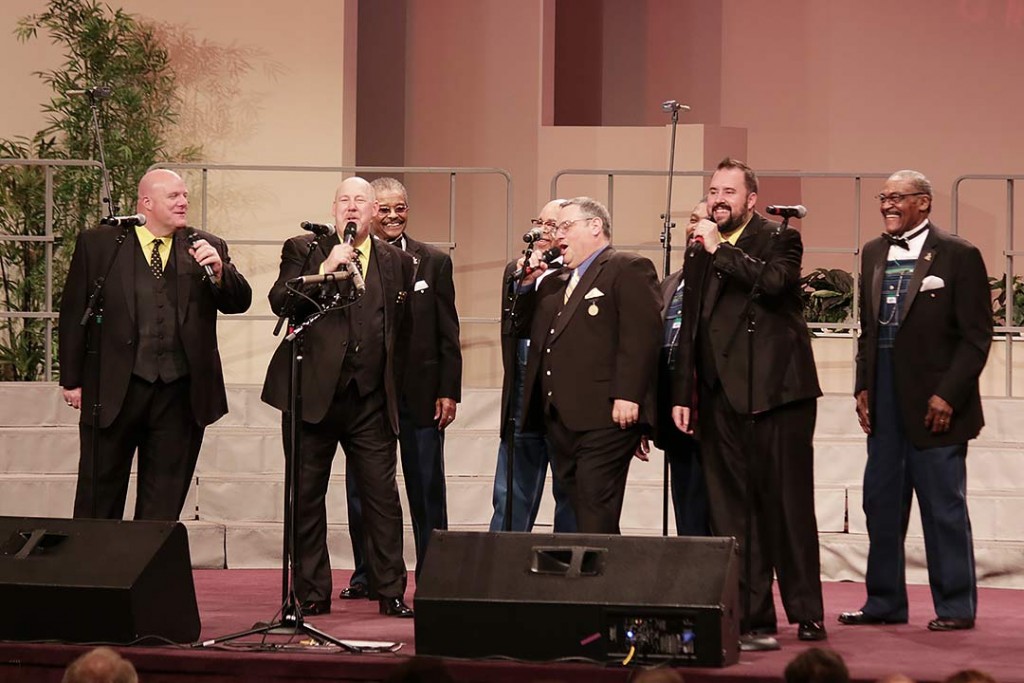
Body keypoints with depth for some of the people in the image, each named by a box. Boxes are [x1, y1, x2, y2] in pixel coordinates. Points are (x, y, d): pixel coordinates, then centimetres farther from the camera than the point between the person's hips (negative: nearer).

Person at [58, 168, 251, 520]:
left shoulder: (207, 247, 8)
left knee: (163, 503, 9)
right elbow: (73, 312, 3)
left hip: (181, 392, 2)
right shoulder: (98, 244, 2)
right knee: (99, 497, 6)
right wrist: (72, 379, 0)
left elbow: (239, 302, 3)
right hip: (114, 388, -2)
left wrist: (219, 270, -18)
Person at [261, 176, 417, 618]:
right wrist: (325, 270, -18)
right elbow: (280, 303, -9)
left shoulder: (397, 262, 12)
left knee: (382, 495, -2)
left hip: (371, 400, 1)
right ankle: (312, 593, 11)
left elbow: (403, 329, 19)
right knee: (307, 496, 3)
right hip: (313, 393, -1)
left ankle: (391, 592, 4)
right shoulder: (304, 250, 5)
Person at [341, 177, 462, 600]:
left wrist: (449, 391, -2)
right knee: (363, 489, 7)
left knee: (426, 490, 5)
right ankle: (367, 575, 16)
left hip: (420, 392, 0)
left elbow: (448, 334, 5)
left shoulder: (434, 263, 6)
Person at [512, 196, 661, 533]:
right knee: (578, 512, 7)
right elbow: (522, 327, 26)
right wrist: (527, 286, 11)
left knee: (596, 517, -13)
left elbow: (641, 335, -13)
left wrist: (627, 395, -22)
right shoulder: (556, 281, 25)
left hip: (604, 417, -8)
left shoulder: (628, 269, -1)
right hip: (559, 418, 8)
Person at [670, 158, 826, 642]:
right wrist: (682, 393, 17)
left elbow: (773, 281, -21)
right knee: (731, 512, 3)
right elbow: (690, 328, 21)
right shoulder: (700, 253, 18)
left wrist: (721, 249, -16)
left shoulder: (779, 239, 1)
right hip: (721, 398, 5)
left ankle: (806, 613, 3)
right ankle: (751, 615, 7)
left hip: (777, 392, -5)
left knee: (788, 505, -3)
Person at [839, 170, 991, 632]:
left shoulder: (958, 256, -6)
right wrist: (863, 386, 9)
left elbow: (976, 335, -8)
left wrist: (947, 395, -14)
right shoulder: (874, 255, 12)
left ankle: (955, 606, 7)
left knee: (944, 506, -1)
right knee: (881, 503, 9)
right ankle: (884, 602, 19)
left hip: (933, 402, -6)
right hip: (885, 399, 6)